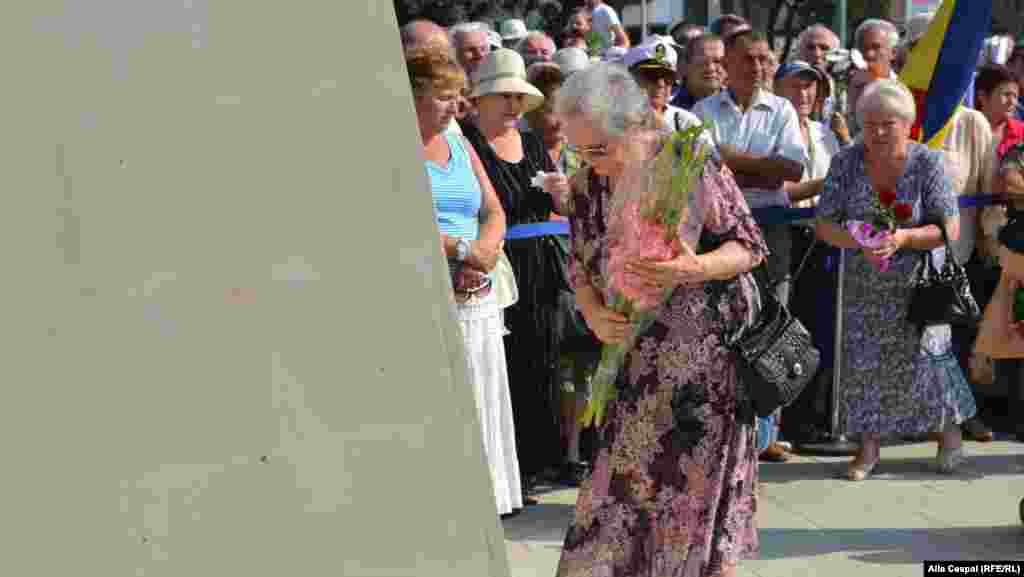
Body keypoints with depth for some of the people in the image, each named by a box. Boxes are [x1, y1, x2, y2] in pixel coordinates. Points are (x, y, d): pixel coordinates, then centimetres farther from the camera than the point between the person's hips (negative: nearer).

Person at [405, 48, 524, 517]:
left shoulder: (459, 144, 18)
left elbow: (494, 213, 16)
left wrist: (483, 251, -5)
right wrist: (460, 249, -15)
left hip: (475, 298, 7)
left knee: (479, 407, 7)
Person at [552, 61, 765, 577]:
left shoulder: (692, 165, -12)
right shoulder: (587, 186, 2)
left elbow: (749, 246, -7)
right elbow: (580, 269, 11)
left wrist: (696, 269, -26)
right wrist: (594, 315, -10)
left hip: (708, 355, -4)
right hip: (638, 358, 5)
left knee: (700, 481, 0)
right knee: (627, 481, 5)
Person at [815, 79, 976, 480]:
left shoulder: (927, 164, -11)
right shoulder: (846, 163, -5)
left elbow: (950, 229, -11)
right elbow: (825, 224, -3)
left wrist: (903, 238, -27)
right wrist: (858, 242, -23)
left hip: (918, 281, -2)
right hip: (865, 285, 2)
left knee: (925, 354, -4)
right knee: (863, 359, -1)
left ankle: (950, 430, 21)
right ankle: (869, 446, 11)